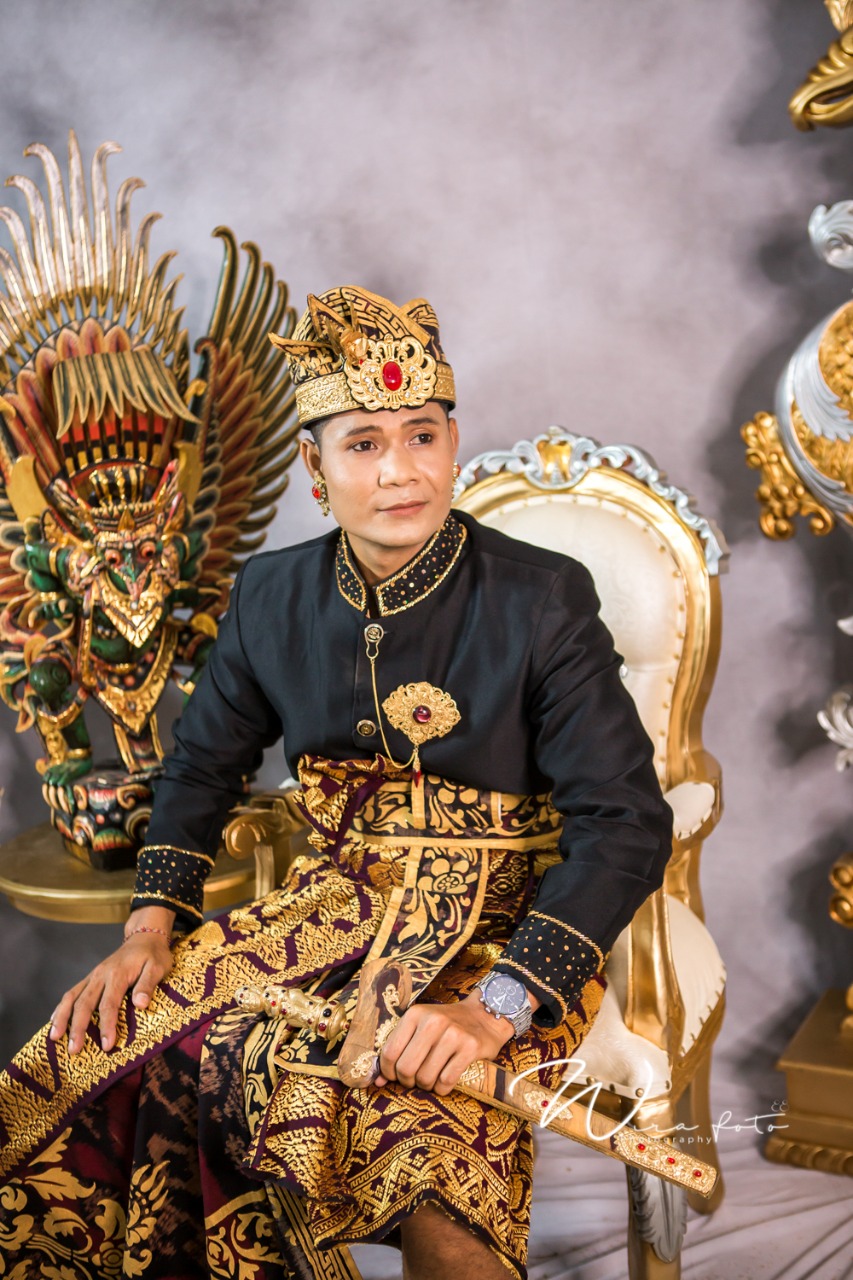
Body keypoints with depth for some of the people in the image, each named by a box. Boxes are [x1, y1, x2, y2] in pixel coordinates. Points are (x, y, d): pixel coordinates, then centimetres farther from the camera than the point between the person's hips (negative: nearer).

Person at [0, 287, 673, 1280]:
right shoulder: (274, 594, 2)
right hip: (332, 902, 5)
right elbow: (203, 762, 15)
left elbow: (627, 823, -15)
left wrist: (497, 1008, -27)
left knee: (433, 1180, -33)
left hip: (503, 929, -4)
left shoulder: (544, 601, -12)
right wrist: (150, 929, 0)